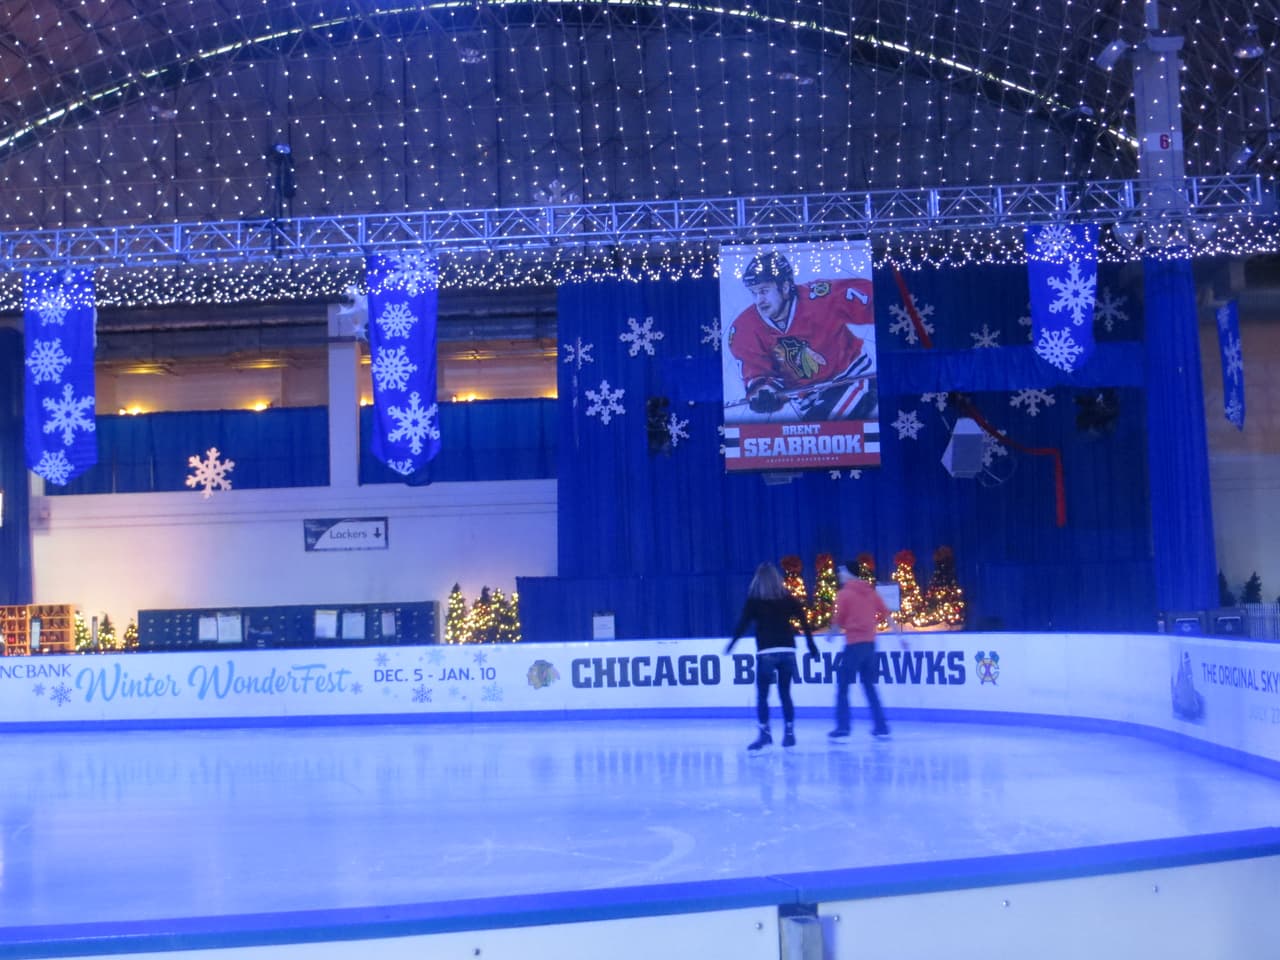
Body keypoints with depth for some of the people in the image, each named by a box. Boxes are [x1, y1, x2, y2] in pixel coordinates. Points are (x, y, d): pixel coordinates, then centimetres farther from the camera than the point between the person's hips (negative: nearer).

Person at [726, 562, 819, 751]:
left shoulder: (754, 600, -1)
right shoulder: (788, 598, 8)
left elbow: (743, 623, -5)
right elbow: (805, 622, 5)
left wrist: (731, 644, 4)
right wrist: (811, 646, 10)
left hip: (766, 652, -3)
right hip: (787, 651, 3)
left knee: (762, 695, 3)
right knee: (785, 694, 11)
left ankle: (765, 734, -3)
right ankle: (789, 733, 10)